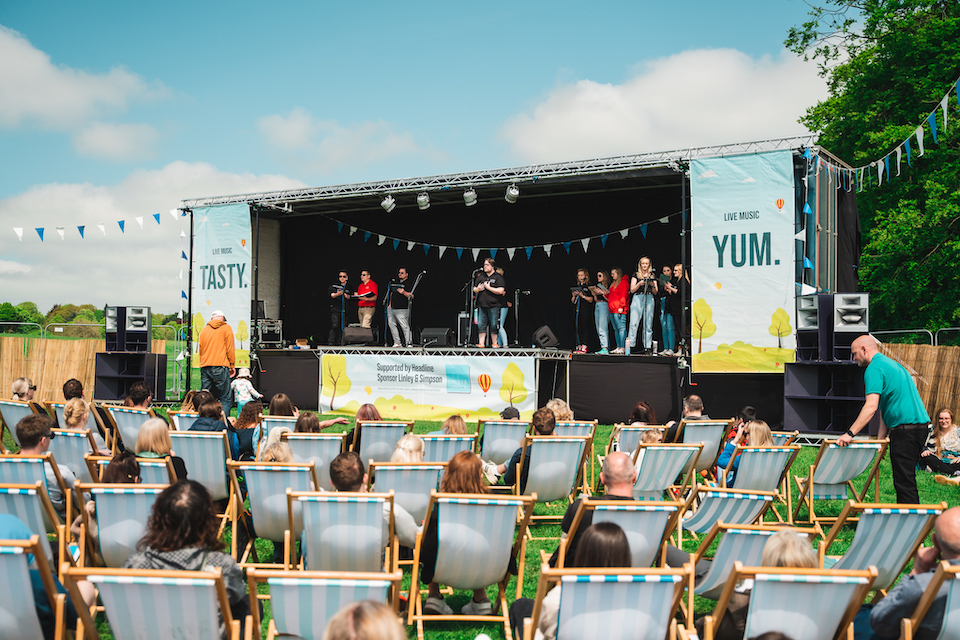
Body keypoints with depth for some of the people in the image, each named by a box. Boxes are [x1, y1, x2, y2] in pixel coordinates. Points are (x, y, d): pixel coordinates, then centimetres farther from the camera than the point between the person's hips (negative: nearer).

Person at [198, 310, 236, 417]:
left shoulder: (204, 330, 18)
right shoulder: (226, 328, 5)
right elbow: (230, 349, 1)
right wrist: (232, 365, 8)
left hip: (204, 368, 5)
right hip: (220, 367, -5)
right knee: (226, 398, -4)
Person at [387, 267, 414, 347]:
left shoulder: (408, 284, -3)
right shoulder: (395, 282, 18)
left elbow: (412, 296, -12)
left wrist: (404, 292, -26)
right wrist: (390, 303, 18)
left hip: (402, 309, -7)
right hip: (391, 308, 7)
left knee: (405, 326, -11)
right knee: (391, 324, 6)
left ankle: (408, 343, -9)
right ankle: (397, 342, 12)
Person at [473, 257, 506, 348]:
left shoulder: (498, 277, -2)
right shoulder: (480, 276, 13)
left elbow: (500, 291, -12)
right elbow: (474, 289, 18)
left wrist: (488, 287, -13)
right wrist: (477, 289, -6)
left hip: (494, 306, -4)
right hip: (482, 305, 4)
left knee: (494, 325, 0)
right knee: (481, 325, 1)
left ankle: (494, 343, 11)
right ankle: (481, 343, 5)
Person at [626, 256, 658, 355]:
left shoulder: (653, 276, 18)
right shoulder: (636, 275, 14)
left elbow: (655, 293, 14)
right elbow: (632, 290, 5)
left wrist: (653, 285, -5)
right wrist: (639, 284, -10)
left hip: (649, 300, 1)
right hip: (637, 298, -1)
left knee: (648, 324, -4)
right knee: (634, 323, -11)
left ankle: (647, 347, -5)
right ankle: (630, 345, -13)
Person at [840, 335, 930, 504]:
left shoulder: (874, 368, -9)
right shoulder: (892, 364, 22)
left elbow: (871, 406, -21)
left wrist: (850, 433, -22)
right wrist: (880, 439, 17)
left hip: (905, 429, -10)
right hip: (920, 425, 10)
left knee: (904, 482, -5)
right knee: (907, 479, 16)